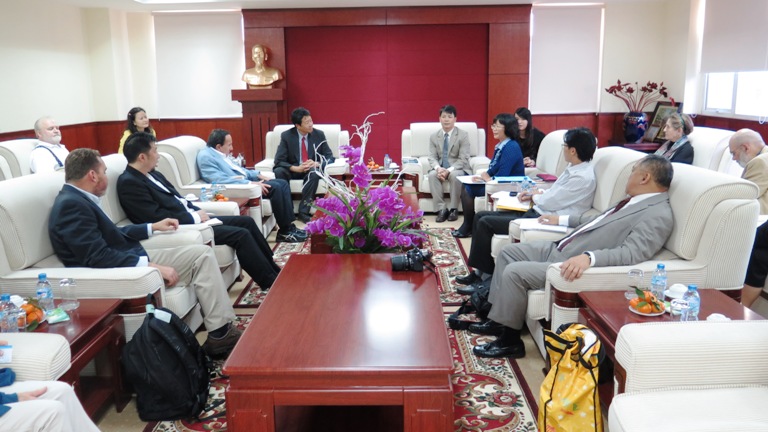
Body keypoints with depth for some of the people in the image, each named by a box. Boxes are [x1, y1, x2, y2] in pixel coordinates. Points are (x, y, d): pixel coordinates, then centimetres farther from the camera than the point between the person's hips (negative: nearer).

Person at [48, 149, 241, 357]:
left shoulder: (79, 199, 12)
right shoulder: (70, 204, -18)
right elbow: (99, 256, -26)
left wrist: (154, 227, 28)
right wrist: (152, 267, -27)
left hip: (130, 260, 10)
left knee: (202, 253, 5)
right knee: (201, 256, -17)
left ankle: (220, 332, 1)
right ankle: (220, 335, -10)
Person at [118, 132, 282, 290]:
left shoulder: (152, 174, 14)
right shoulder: (129, 183, -15)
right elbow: (158, 217, -22)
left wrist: (198, 212, -1)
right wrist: (195, 217, -15)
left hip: (189, 218, 10)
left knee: (246, 221, 4)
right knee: (241, 234, -18)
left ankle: (274, 270, 12)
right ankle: (271, 282, -6)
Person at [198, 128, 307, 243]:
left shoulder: (223, 153, 15)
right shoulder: (205, 156, -13)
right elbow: (221, 179, -24)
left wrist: (257, 174, 9)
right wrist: (251, 183, -26)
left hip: (245, 181, 10)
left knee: (283, 183, -1)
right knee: (275, 187, -23)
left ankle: (290, 225, -4)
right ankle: (285, 231, -14)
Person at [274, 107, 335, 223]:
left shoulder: (319, 134, -3)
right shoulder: (286, 136, -6)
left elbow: (330, 157, -3)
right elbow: (278, 161, -11)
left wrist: (317, 163, -26)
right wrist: (296, 168, -29)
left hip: (312, 169, 0)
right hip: (294, 170, 0)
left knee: (314, 172, -36)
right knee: (279, 171, -31)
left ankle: (303, 212, -30)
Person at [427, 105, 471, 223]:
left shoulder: (463, 135, -4)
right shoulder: (434, 136, 7)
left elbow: (463, 159, -11)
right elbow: (432, 157, 1)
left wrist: (449, 170, -26)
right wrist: (438, 168, -22)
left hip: (457, 169, -3)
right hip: (440, 168, 3)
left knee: (455, 176, -36)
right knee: (432, 175, -30)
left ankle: (454, 209, -20)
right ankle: (441, 209, -26)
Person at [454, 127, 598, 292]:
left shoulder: (582, 177, -19)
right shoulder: (574, 168, 11)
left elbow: (549, 203, -19)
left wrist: (534, 197, 1)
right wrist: (534, 194, 7)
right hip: (537, 212, 10)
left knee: (485, 223, -13)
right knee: (480, 216, 4)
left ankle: (484, 275, 0)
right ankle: (480, 271, 7)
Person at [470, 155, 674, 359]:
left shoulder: (658, 216, -16)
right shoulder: (635, 200, 14)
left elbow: (632, 252, -31)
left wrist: (588, 257, -45)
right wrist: (562, 219, 33)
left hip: (574, 265, -11)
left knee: (514, 272, -21)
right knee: (508, 252, 13)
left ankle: (509, 340, -3)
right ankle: (499, 318, 18)